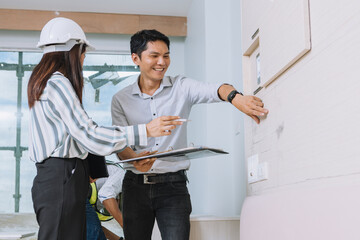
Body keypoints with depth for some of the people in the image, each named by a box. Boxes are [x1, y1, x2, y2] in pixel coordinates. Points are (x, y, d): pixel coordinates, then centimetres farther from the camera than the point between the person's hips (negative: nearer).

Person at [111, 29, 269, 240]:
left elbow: (213, 90, -17)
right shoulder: (121, 100, 5)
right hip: (136, 185, 2)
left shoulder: (181, 87, 2)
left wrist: (235, 97, -40)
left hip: (173, 185, -1)